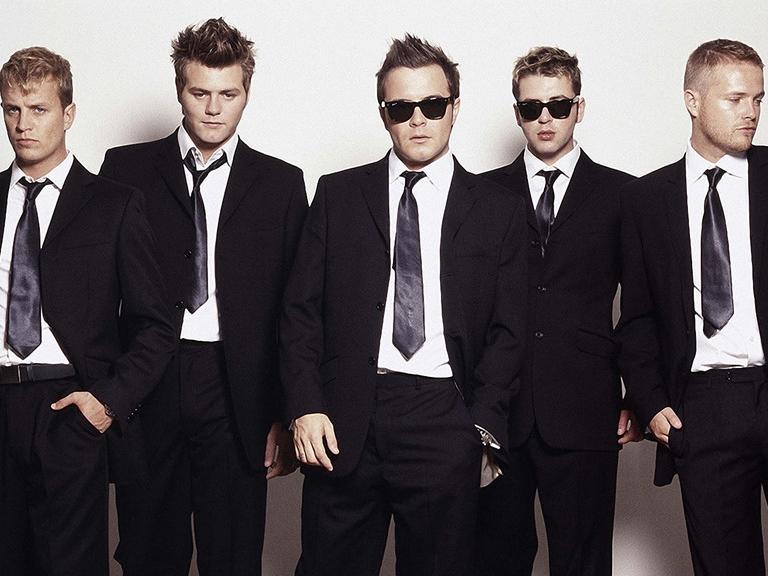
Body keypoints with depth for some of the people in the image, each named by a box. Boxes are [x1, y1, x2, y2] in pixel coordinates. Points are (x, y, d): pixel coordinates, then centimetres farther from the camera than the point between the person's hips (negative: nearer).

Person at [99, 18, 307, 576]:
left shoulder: (281, 183, 6)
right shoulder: (127, 169, 6)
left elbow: (293, 309, 4)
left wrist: (287, 416, 0)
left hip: (237, 394, 0)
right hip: (145, 389, 0)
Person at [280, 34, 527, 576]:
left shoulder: (498, 210, 8)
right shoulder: (338, 195, 10)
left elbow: (507, 331, 6)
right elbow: (301, 309, 7)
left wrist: (483, 428, -4)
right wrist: (306, 407, -4)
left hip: (445, 426, 0)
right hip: (342, 426, 1)